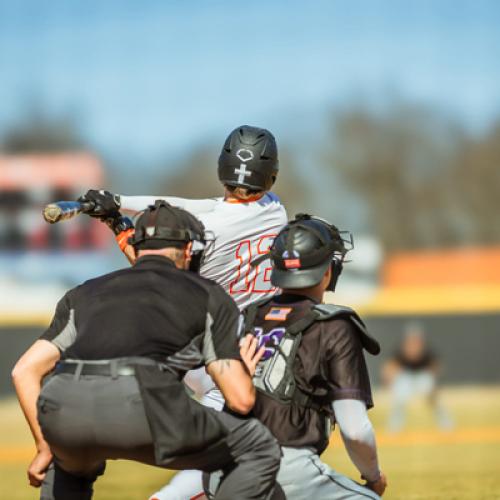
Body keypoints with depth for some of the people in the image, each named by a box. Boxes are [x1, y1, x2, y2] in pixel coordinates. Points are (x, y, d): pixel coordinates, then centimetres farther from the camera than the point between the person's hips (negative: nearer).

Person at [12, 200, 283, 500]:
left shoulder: (85, 293, 34)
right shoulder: (207, 294, 26)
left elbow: (25, 370, 24)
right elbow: (241, 399, 19)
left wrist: (45, 448, 33)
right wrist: (246, 370, 42)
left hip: (63, 408, 4)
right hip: (139, 403, -4)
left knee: (72, 469, 40)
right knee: (260, 450, 16)